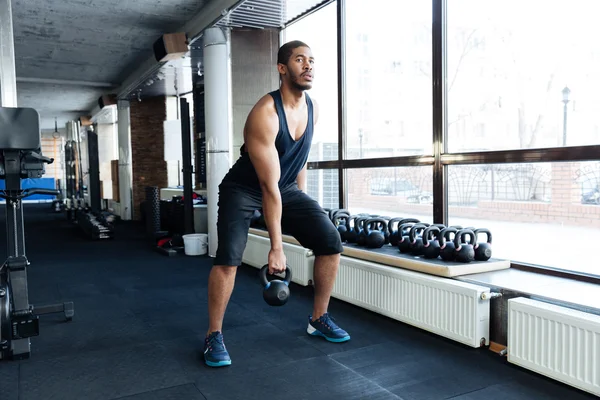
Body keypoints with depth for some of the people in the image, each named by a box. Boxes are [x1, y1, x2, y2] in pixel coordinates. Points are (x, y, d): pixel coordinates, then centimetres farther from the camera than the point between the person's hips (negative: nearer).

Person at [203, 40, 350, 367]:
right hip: (244, 189, -6)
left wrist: (303, 201, 13)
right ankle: (214, 336, -4)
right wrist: (276, 247, -28)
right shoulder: (265, 114, -28)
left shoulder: (313, 108, -5)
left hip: (288, 187, 7)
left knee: (331, 241, -5)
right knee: (229, 256, -26)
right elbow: (269, 187, -30)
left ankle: (319, 319, 13)